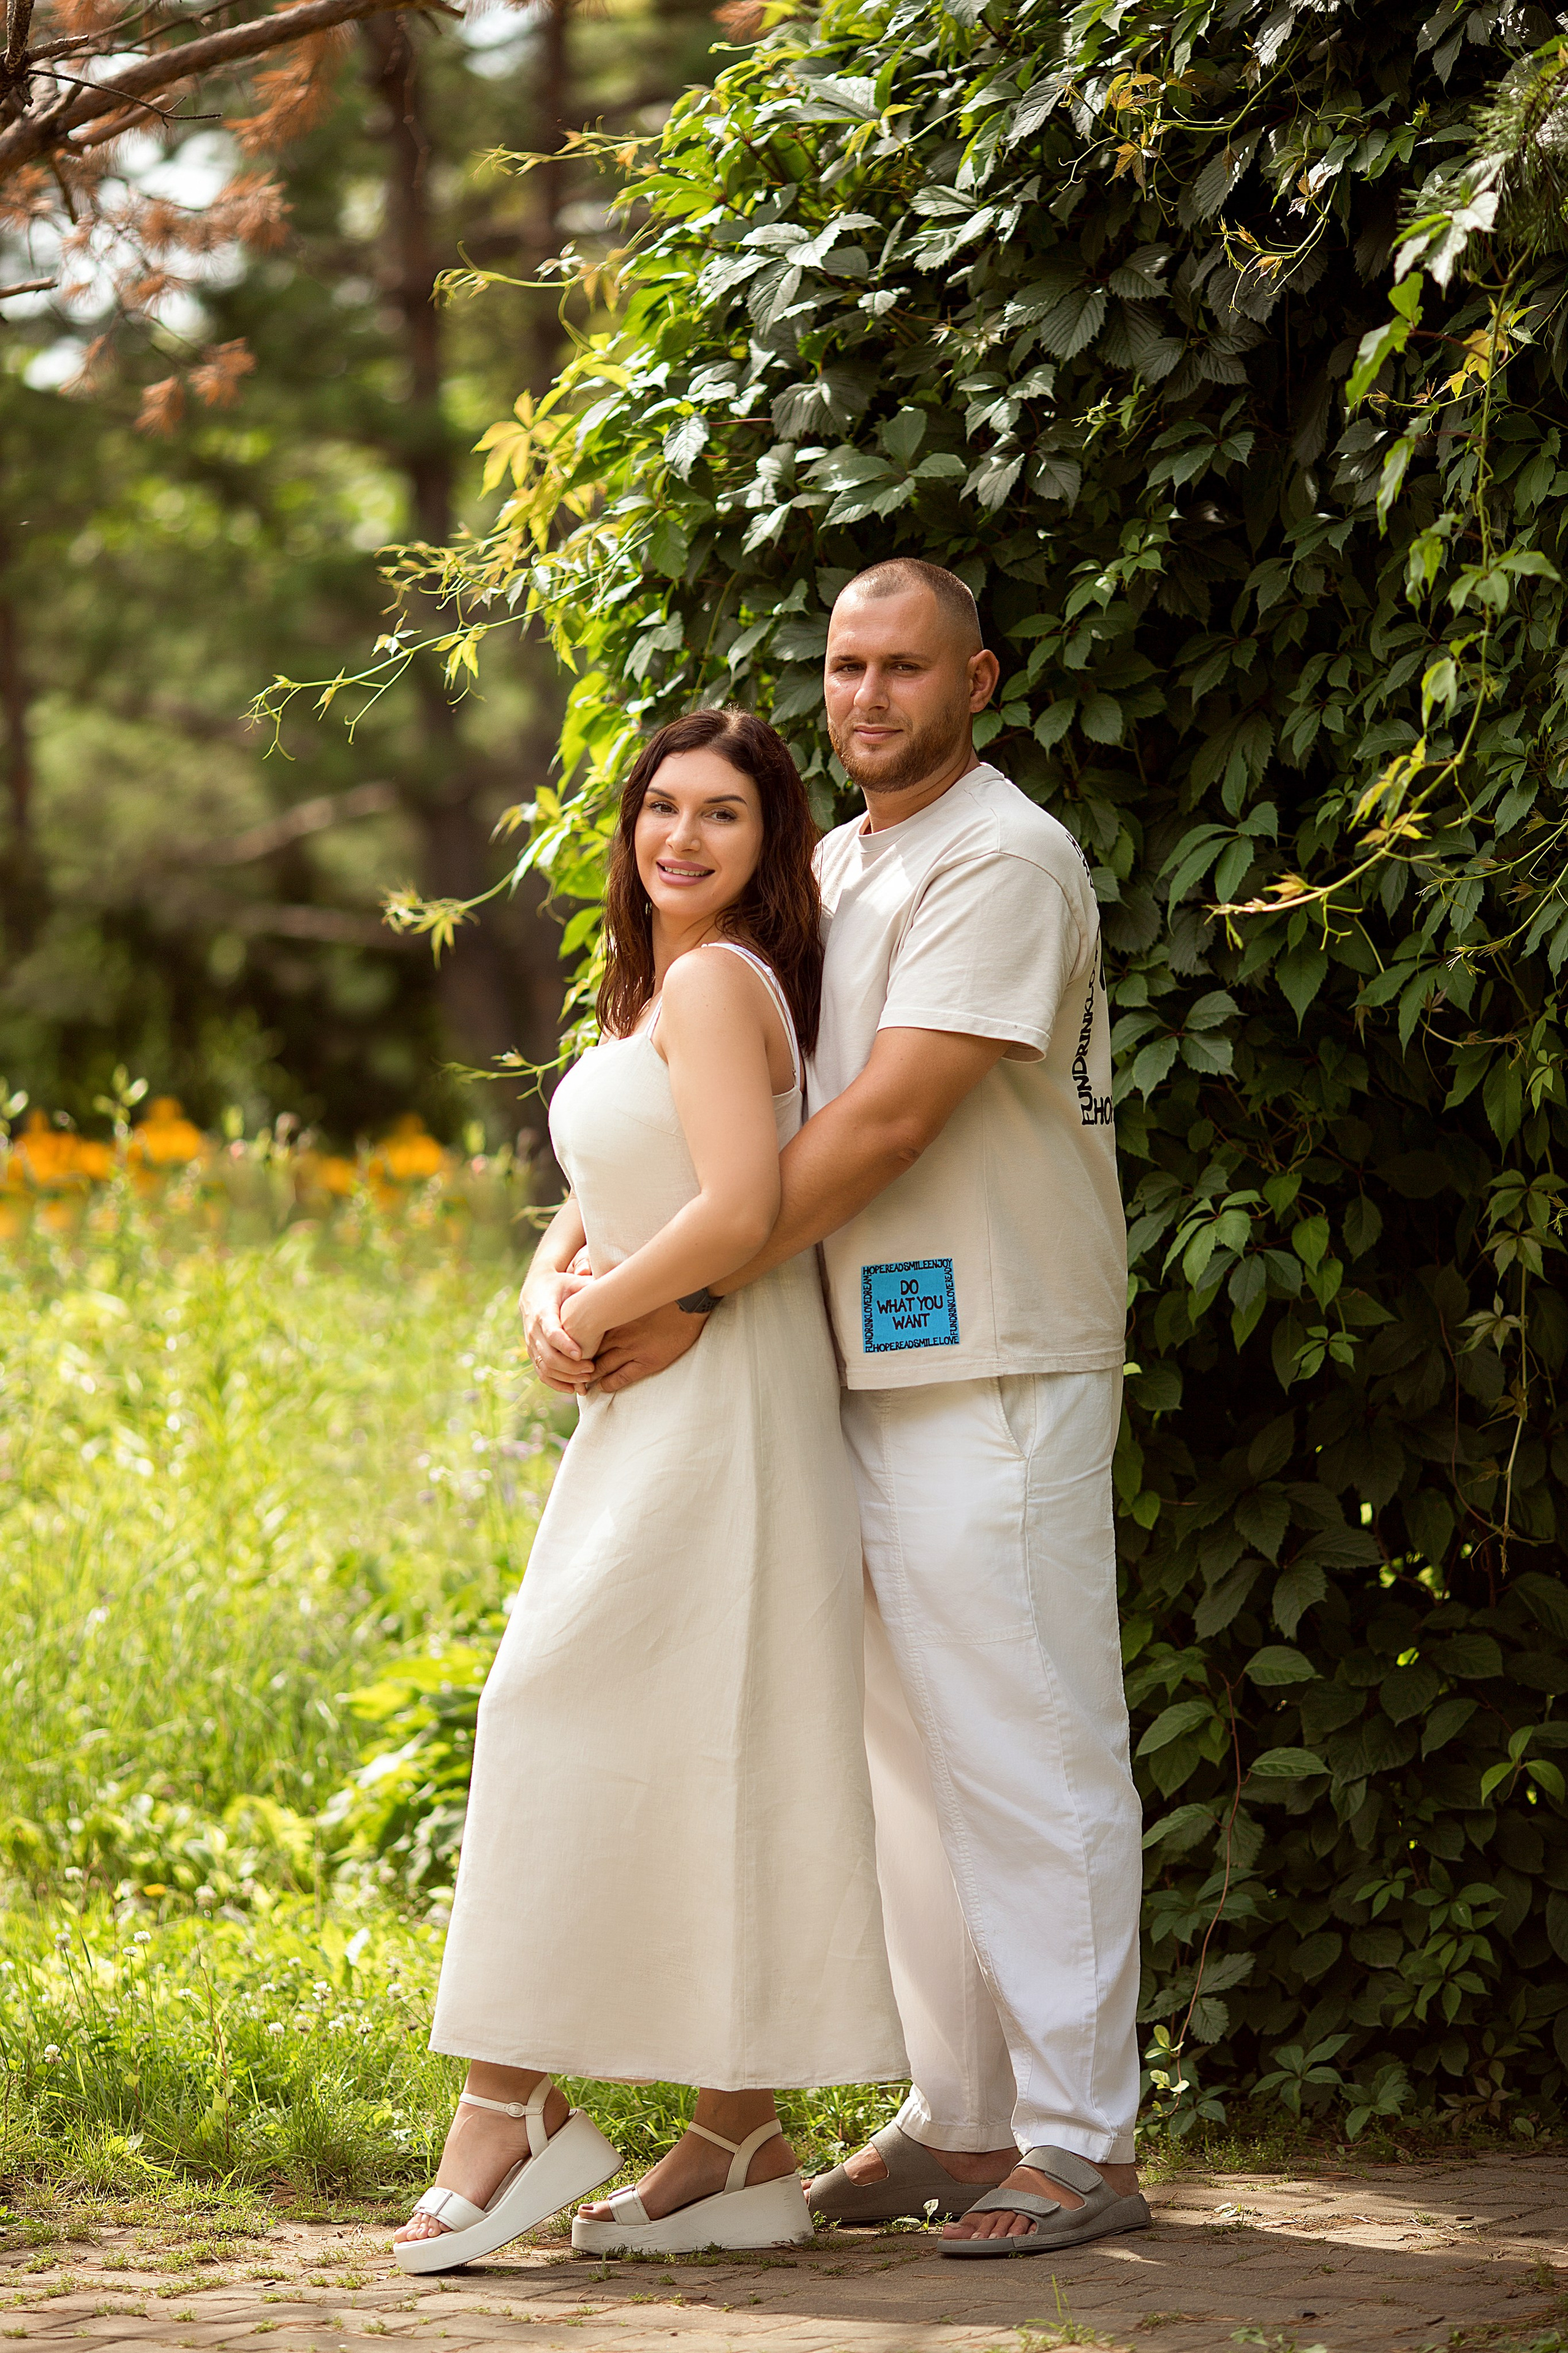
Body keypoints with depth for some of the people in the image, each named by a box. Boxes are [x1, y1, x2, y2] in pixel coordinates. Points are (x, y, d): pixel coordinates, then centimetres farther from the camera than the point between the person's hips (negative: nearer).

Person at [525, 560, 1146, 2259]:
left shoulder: (1002, 863, -11)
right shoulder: (827, 874, 17)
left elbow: (888, 1119, -18)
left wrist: (700, 1293, -15)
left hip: (998, 1374, -9)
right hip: (860, 1372, 9)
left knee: (1028, 1751, -7)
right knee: (909, 1756, 12)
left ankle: (1080, 2140, -4)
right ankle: (957, 2116, 19)